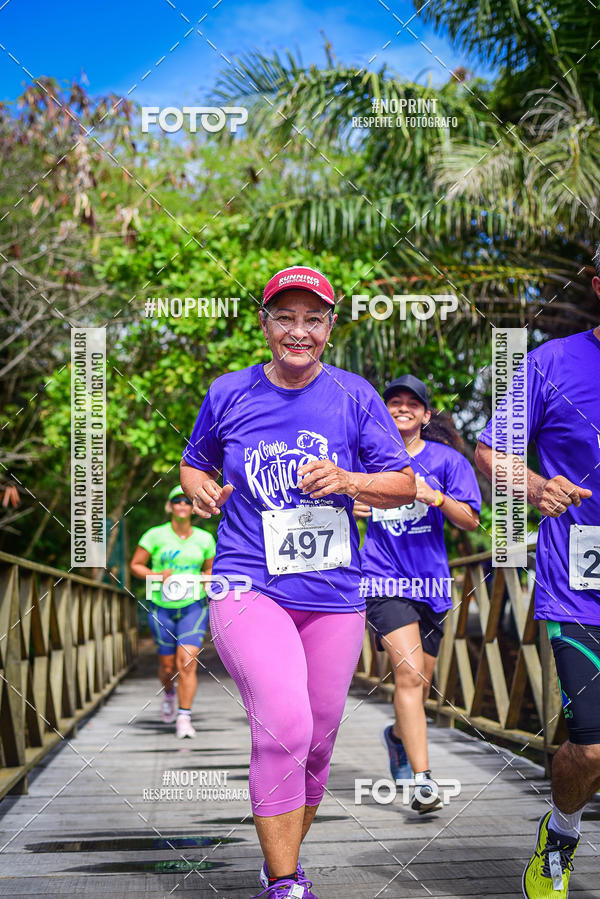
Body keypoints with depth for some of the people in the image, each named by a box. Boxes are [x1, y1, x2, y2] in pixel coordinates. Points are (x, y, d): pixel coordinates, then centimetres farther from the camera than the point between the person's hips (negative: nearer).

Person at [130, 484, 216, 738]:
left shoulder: (205, 539, 4)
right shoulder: (155, 535, -4)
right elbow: (136, 565, 2)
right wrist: (156, 576, -15)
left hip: (193, 607, 0)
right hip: (162, 609, 0)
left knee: (187, 662, -14)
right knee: (168, 665, 8)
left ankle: (184, 718, -8)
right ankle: (168, 693, 43)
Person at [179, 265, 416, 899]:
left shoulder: (354, 396, 4)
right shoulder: (228, 394, 5)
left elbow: (404, 484, 5)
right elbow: (194, 463, 21)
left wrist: (347, 481, -13)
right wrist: (201, 490, -2)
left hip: (334, 595, 3)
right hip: (249, 588, -2)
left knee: (316, 742, 10)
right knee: (285, 726, -24)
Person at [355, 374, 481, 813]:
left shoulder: (445, 459, 3)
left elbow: (471, 520, -1)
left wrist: (434, 497, -18)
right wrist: (351, 508, -4)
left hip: (431, 580, 3)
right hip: (385, 579, -2)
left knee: (421, 680, 13)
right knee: (409, 672, -19)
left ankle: (399, 734, 45)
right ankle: (423, 779, -19)